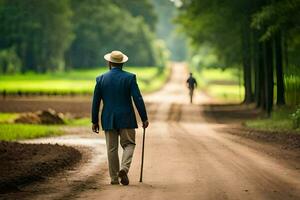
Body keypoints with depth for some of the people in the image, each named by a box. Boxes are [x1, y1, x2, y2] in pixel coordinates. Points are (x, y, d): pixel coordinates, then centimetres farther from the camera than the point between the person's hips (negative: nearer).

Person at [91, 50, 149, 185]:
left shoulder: (101, 79, 1)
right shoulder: (129, 78, -5)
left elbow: (96, 102, 4)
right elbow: (138, 99, -9)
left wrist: (94, 121, 11)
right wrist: (144, 118, -2)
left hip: (108, 120, 2)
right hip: (126, 119, -2)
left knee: (112, 148, 8)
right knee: (129, 144, 9)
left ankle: (114, 178, 9)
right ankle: (124, 168, -14)